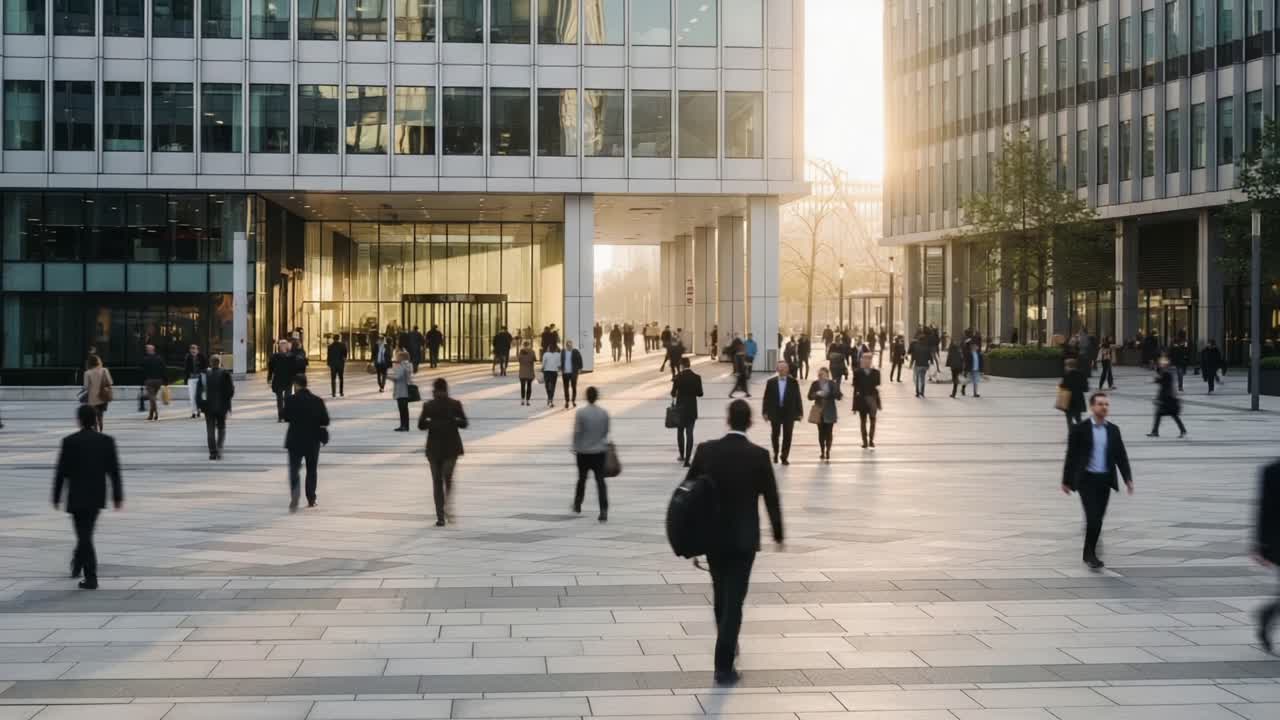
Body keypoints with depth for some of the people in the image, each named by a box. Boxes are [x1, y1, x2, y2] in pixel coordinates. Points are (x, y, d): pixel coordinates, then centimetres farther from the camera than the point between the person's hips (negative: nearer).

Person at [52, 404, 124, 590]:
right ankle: (77, 565, 40)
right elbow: (114, 471, -3)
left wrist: (56, 497, 3)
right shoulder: (107, 441, -3)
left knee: (85, 535, -2)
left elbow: (61, 472, -7)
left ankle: (91, 578, -8)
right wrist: (118, 496, 3)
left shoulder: (69, 442, -10)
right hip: (97, 496, 4)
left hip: (77, 497, -3)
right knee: (86, 531, 24)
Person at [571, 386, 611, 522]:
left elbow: (576, 432, -10)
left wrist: (575, 448, 3)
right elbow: (606, 431, 6)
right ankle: (604, 511, -11)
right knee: (600, 481, -1)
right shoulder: (604, 413, -3)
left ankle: (577, 505, 33)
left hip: (583, 452, -1)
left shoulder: (580, 413, -13)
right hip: (600, 451, 1)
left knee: (582, 479, 17)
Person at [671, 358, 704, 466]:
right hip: (692, 409, 1)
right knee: (689, 433, 2)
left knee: (680, 432, 18)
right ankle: (687, 459, -4)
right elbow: (700, 393, -1)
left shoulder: (678, 377, -11)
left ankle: (682, 456, 27)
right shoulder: (697, 377, -6)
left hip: (681, 408, -1)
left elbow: (673, 393, -10)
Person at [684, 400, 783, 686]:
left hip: (712, 535, 3)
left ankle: (727, 644, 41)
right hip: (743, 538, -3)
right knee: (734, 600, 0)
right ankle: (723, 666, -6)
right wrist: (778, 533, 9)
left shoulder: (706, 450, -6)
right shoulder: (759, 455, -12)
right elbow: (771, 499, -6)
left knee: (721, 594, 22)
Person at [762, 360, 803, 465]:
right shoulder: (771, 382, 2)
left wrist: (799, 412, -2)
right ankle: (776, 453, 34)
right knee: (775, 435, 10)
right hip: (775, 413, 1)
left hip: (789, 413, -1)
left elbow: (797, 397, 1)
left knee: (787, 436, -1)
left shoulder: (793, 382, 0)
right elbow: (767, 398, 3)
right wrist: (765, 412, -3)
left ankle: (784, 457, 7)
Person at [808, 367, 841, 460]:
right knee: (821, 432, 6)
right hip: (819, 411, 1)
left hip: (830, 412, -1)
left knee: (829, 432, 0)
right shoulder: (815, 384, 0)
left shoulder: (832, 384, -4)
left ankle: (828, 451, 8)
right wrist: (816, 394, -20)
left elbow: (838, 396, -7)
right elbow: (810, 396, 0)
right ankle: (822, 452, 14)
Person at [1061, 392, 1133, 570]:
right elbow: (1071, 456, -2)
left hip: (1105, 480, 4)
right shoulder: (1080, 429, -5)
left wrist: (1128, 479, -2)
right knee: (1092, 516, -13)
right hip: (1086, 479, -4)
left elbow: (1121, 456, 8)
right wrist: (1066, 481, -1)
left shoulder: (1113, 430, 8)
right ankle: (1090, 554, -4)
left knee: (1098, 518, 8)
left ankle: (1090, 553, 21)